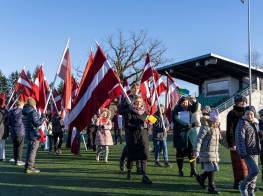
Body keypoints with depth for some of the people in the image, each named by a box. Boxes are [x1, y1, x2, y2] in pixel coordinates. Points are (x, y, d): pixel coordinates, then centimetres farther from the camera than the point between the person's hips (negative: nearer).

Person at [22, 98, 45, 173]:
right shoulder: (33, 112, -16)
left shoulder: (24, 113, 12)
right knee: (33, 150, -4)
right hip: (35, 134, -9)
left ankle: (27, 166, 20)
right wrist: (43, 117, -4)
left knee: (29, 150, 15)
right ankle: (29, 167, -4)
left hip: (28, 134, 9)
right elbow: (38, 123, -18)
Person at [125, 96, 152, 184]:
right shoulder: (130, 112, -2)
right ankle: (129, 173, 32)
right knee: (131, 156, 9)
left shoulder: (144, 112, 11)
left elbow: (148, 124, 17)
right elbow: (127, 124, -10)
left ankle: (145, 176, -7)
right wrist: (138, 126, -19)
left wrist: (146, 125, -7)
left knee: (144, 156, -7)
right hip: (132, 137, -3)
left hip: (143, 137, 3)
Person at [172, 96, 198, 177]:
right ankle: (180, 171, 16)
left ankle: (193, 170, 4)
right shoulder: (176, 110, 0)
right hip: (180, 134, -3)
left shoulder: (189, 108, 13)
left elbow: (195, 109, -5)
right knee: (180, 153, 4)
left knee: (192, 152, -2)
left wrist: (195, 102, -26)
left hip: (191, 134, 3)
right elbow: (175, 119, -16)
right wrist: (187, 125, -20)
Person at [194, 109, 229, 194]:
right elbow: (199, 139, -16)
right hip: (207, 152, -8)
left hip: (215, 152, 8)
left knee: (213, 169, 11)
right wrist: (196, 150, -21)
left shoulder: (217, 128, 14)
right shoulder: (205, 127, -13)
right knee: (211, 169, -7)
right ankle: (211, 187, 3)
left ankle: (201, 178, 34)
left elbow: (221, 139, 26)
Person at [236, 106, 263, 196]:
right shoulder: (242, 124, -11)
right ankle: (243, 186, 5)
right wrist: (242, 154, -21)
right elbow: (239, 139, -16)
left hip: (255, 152, 7)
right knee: (255, 171, -16)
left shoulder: (255, 123, 11)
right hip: (247, 153, -7)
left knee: (252, 172, 11)